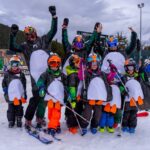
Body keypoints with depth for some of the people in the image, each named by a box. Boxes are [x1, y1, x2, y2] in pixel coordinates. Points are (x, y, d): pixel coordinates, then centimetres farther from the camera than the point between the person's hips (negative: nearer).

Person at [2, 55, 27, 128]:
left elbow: (24, 85, 11)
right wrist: (5, 89, -5)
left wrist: (25, 93, 11)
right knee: (11, 109, 6)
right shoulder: (7, 74, -1)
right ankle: (11, 121, 18)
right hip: (10, 96, -1)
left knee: (19, 109, 9)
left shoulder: (21, 74, 4)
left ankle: (19, 120, 22)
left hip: (20, 96, 1)